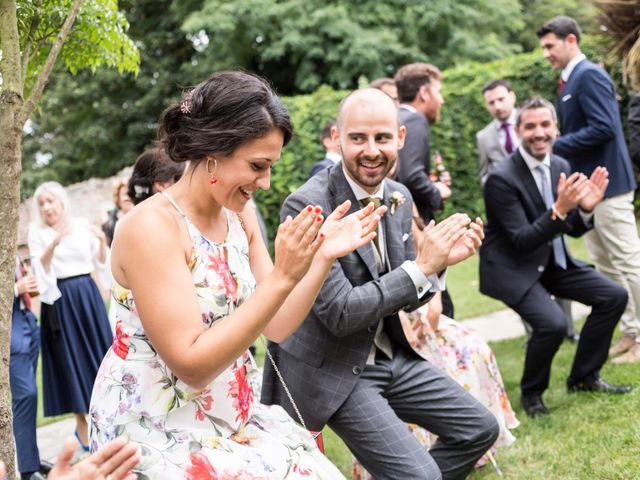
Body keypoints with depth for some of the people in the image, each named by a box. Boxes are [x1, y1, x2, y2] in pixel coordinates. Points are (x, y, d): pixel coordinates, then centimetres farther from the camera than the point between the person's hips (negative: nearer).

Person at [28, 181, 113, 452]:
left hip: (89, 297, 3)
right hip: (60, 301, -3)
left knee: (98, 353, 7)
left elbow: (101, 264, 7)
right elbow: (40, 270, -13)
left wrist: (102, 241, -10)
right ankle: (82, 426, 14)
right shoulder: (37, 233, -1)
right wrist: (53, 245, -27)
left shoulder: (82, 225, 6)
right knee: (71, 359, 3)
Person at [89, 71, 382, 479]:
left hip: (233, 420, 7)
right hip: (161, 439, -6)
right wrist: (283, 277, -27)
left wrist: (324, 257, -9)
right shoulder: (151, 227, -19)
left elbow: (276, 326, 4)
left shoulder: (239, 215, 2)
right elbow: (192, 364, -23)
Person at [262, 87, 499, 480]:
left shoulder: (399, 197, 2)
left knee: (481, 429, 11)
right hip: (333, 372, -8)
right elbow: (340, 314, -24)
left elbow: (403, 298, 10)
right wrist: (421, 267, -22)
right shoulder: (307, 206, -22)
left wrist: (440, 263, -10)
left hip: (391, 356, 8)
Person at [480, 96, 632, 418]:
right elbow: (522, 240, -24)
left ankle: (583, 377, 15)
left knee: (614, 296, -1)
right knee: (552, 323, -28)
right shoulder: (501, 178, -21)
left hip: (553, 261, 8)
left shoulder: (561, 167, 1)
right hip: (512, 268, -8)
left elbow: (573, 230, 6)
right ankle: (531, 392, 1)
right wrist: (559, 209, -35)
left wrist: (585, 208, -16)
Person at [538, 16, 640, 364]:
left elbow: (603, 128, -22)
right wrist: (555, 148, 7)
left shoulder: (590, 75, -13)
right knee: (606, 265, 12)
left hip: (606, 183, -10)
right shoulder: (571, 80, 15)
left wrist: (555, 146, -19)